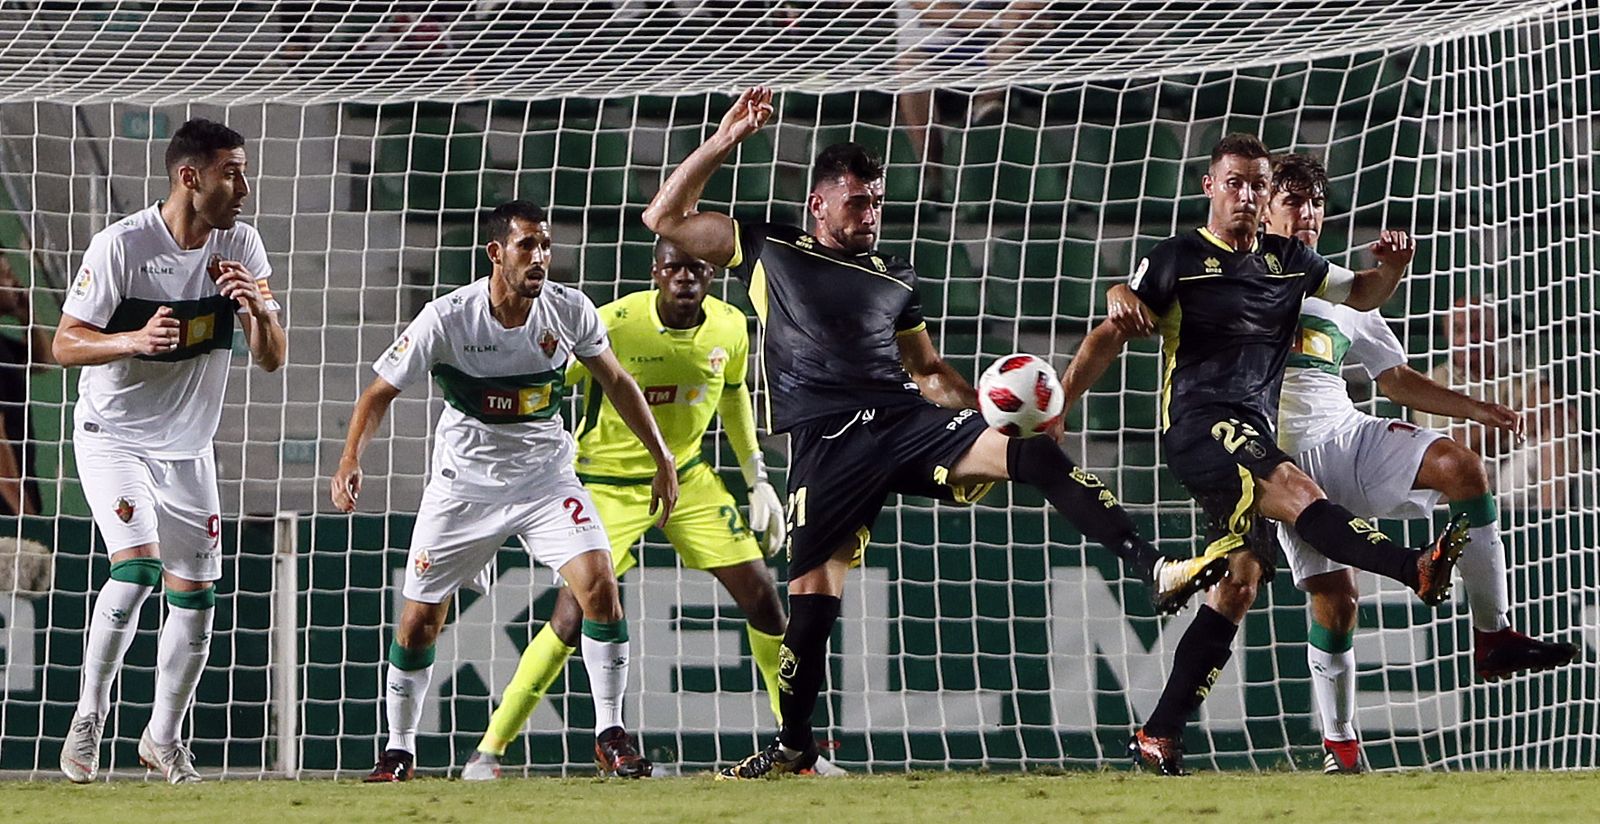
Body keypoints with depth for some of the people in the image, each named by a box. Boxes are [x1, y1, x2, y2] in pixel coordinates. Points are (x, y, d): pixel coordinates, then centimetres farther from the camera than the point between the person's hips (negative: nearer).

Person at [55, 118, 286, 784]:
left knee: (196, 596, 5)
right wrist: (134, 340, -34)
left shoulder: (241, 245, -4)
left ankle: (163, 736, 23)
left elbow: (272, 360, -4)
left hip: (188, 448, 5)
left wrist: (259, 309, -25)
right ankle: (87, 721, -8)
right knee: (137, 567, -23)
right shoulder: (122, 244, -18)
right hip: (113, 437, -5)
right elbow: (66, 344, -16)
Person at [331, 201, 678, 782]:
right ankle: (399, 750, 20)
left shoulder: (568, 310, -11)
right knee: (419, 620, 0)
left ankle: (610, 735, -5)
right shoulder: (447, 319, -19)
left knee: (599, 586, -18)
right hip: (464, 487, -1)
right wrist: (350, 460, -25)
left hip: (546, 478, 1)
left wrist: (662, 460, 9)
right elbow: (382, 390, -10)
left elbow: (616, 382, 6)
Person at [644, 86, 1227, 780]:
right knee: (813, 594, -9)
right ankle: (793, 746, 11)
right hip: (828, 442, -2)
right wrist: (725, 141, 5)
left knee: (1034, 450, -21)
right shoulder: (769, 251, 14)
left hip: (906, 421, 2)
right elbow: (665, 219, 12)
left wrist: (985, 411, 14)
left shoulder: (895, 280, 24)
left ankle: (1154, 570, -28)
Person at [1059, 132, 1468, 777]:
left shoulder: (1289, 261, 16)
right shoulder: (1179, 259, 2)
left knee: (1241, 580, 3)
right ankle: (1418, 569, -53)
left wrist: (1392, 267, 5)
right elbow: (1108, 338, 5)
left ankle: (1160, 735, 7)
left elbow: (1361, 294, 28)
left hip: (1258, 430, 7)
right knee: (1296, 492, -31)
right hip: (1197, 420, -7)